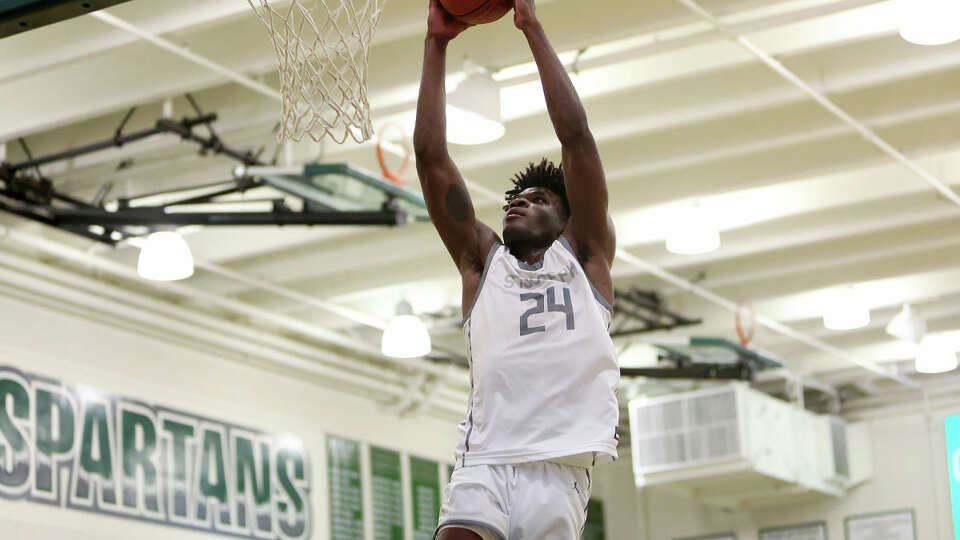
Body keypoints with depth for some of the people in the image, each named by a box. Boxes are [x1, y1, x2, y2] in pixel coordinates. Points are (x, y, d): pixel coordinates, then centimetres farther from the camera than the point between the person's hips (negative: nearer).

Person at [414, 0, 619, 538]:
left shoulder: (584, 253, 18)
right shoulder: (483, 261, 23)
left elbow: (576, 135, 10)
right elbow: (431, 156, 17)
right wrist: (437, 43, 16)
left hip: (560, 466, -1)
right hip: (485, 459, 1)